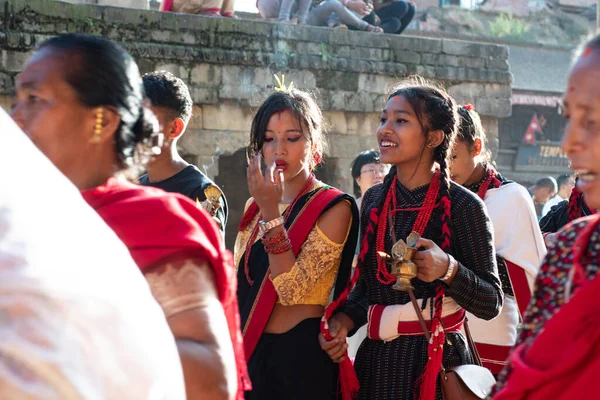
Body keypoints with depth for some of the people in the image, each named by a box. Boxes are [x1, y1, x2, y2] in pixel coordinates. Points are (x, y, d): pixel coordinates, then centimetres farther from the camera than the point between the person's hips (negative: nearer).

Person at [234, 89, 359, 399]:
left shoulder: (333, 207, -9)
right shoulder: (255, 205, 9)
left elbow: (292, 289, -20)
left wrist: (271, 212, -23)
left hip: (301, 352, -6)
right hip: (250, 350, 6)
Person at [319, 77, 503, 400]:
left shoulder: (462, 206, -11)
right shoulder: (374, 201, 4)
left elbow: (491, 303, -11)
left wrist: (449, 270, -27)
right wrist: (343, 320, -5)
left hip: (434, 362, -5)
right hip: (375, 360, 5)